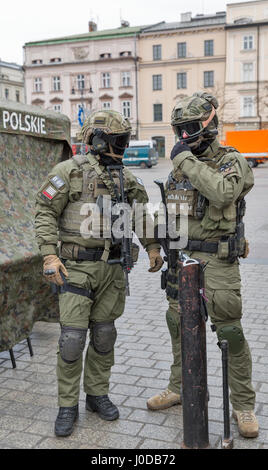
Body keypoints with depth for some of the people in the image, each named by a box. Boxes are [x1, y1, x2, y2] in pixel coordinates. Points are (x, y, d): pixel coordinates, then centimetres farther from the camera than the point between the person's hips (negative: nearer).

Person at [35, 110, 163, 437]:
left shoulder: (125, 177, 9)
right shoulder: (70, 171, -7)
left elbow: (140, 214, 20)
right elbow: (45, 211, -7)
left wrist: (152, 246, 12)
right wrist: (49, 254, -16)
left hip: (112, 268, 5)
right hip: (77, 266, -5)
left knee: (104, 334, 12)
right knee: (72, 339, -3)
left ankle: (97, 394, 29)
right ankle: (68, 406, 14)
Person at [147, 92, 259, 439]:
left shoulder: (231, 161, -9)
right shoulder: (180, 164, 10)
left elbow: (222, 193, -31)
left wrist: (187, 161, -23)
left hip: (217, 261, -6)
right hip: (181, 257, 6)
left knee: (230, 333, -1)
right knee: (179, 325, 15)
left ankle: (243, 405, 15)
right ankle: (179, 387, 34)